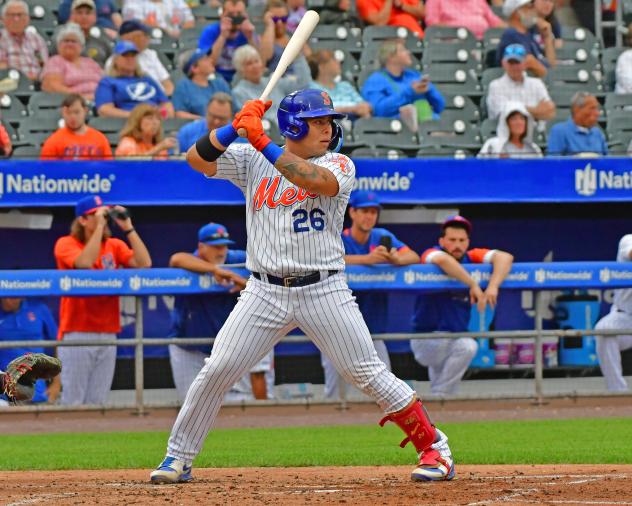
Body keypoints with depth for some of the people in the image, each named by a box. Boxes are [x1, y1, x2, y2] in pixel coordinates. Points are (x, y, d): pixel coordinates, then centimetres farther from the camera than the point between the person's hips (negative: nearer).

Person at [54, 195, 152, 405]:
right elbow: (85, 262, -22)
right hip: (77, 332, -5)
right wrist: (99, 226, -18)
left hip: (108, 333, 5)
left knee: (97, 403, 4)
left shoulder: (114, 246, 12)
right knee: (73, 402, -7)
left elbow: (144, 263, -2)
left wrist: (128, 228, -5)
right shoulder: (66, 244, -1)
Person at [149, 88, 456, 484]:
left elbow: (318, 180, -23)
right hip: (265, 291, 2)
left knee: (369, 374, -4)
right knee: (216, 372, -5)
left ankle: (434, 448, 6)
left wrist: (263, 143, -27)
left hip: (325, 290, -2)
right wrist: (236, 125, -18)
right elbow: (197, 158, -4)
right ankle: (179, 458, 9)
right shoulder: (251, 160, 6)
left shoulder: (339, 165, -1)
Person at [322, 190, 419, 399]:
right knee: (335, 389, -6)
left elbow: (414, 256, -4)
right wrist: (367, 259, -41)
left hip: (373, 329, 3)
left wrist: (396, 259, -28)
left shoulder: (382, 237, 5)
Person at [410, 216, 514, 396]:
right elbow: (442, 259, -34)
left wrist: (493, 286, -31)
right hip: (426, 339, -6)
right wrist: (473, 284, -36)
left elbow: (505, 257, -13)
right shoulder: (431, 253, -9)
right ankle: (437, 399, -16)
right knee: (466, 346, -26)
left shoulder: (472, 257, 1)